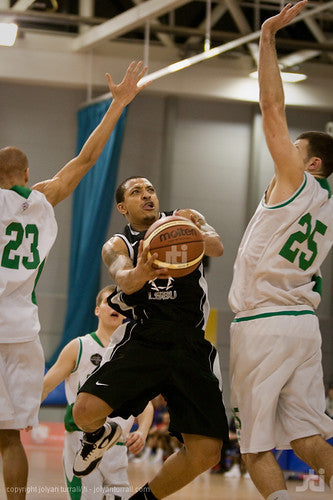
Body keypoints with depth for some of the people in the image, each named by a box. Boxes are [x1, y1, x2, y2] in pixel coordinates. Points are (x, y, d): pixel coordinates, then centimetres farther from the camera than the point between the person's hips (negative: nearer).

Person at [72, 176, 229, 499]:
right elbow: (123, 278, -15)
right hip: (142, 342, -1)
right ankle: (97, 436, 15)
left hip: (190, 349, 1)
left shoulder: (186, 220, 12)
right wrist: (139, 274, -41)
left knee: (206, 452, -10)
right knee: (86, 411, -24)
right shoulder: (118, 246, 9)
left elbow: (217, 248, -10)